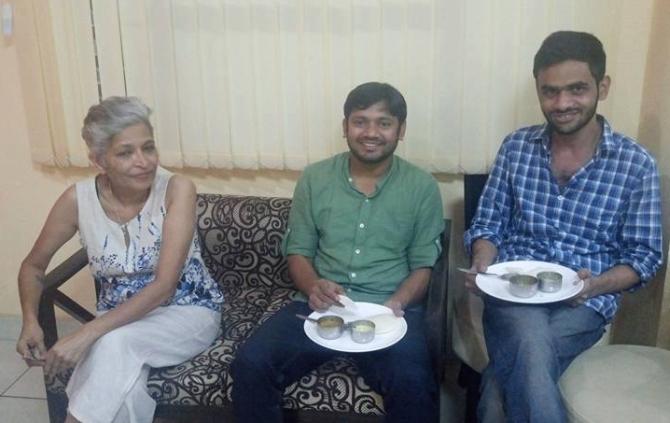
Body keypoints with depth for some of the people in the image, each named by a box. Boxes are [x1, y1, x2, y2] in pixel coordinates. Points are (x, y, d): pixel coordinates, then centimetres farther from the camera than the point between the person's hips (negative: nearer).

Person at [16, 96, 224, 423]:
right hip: (120, 319, 2)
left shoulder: (177, 190, -19)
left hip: (187, 313, -1)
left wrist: (88, 333, -32)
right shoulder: (78, 199, -10)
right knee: (122, 390, -30)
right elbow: (33, 265, 6)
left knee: (115, 345, -32)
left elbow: (164, 285, -24)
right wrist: (30, 321, -13)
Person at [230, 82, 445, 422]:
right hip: (319, 306, 2)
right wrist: (313, 286, -13)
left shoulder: (422, 187, 4)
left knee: (411, 383, -31)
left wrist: (396, 304, -15)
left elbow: (423, 266, 5)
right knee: (249, 366, -22)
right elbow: (298, 252, 9)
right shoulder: (314, 179, 8)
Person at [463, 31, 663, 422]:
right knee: (530, 355, -32)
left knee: (507, 383, -29)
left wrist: (596, 284, -15)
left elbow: (645, 256, 4)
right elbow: (488, 224, 10)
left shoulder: (637, 164, 0)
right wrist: (484, 264, -11)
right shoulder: (516, 147, 6)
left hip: (586, 303, -1)